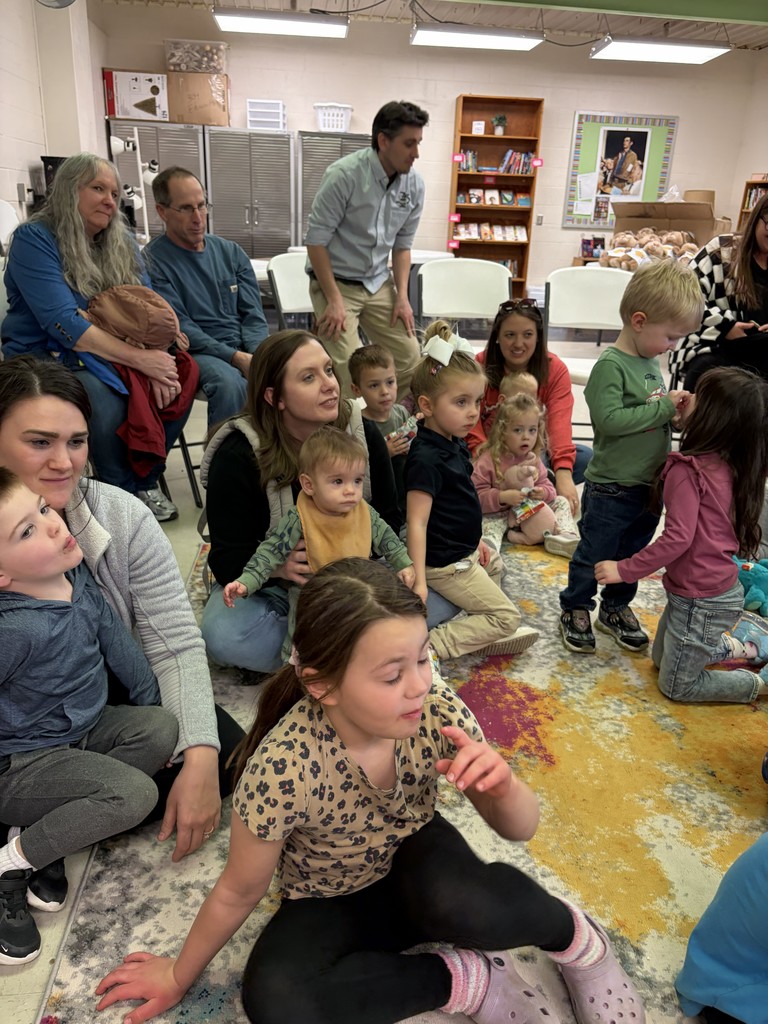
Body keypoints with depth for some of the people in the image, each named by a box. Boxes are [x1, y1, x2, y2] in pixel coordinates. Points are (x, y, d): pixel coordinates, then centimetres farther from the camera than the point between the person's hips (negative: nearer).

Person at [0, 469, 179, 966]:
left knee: (162, 727, -16)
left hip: (86, 729, 7)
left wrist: (152, 706, 10)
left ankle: (53, 827, -4)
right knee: (134, 793, -24)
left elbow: (118, 643, 4)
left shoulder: (78, 578, -9)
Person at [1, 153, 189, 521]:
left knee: (176, 388, -19)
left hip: (116, 355, 6)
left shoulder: (121, 241, 9)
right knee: (106, 404, -34)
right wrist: (140, 358, -28)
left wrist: (157, 362, -21)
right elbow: (64, 324, -21)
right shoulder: (34, 239, -10)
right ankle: (124, 492, -7)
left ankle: (146, 480, 2)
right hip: (49, 357, -5)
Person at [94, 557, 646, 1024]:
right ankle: (467, 979, -11)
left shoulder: (436, 710, -26)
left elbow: (520, 828, -13)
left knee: (464, 906, -34)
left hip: (415, 859, 1)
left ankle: (576, 935, -2)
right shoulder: (281, 769, -33)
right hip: (330, 906, 0)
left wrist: (501, 783, -35)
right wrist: (179, 975, 3)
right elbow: (237, 893, -12)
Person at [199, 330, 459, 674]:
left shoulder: (364, 433, -7)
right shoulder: (237, 456, -17)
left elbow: (387, 522, 0)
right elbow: (228, 558, -16)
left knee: (443, 597, -17)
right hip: (272, 584, -2)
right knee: (224, 636, -33)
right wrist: (280, 566, -37)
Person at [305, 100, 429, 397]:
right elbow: (316, 240, -16)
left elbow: (402, 245, 10)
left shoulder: (414, 184, -1)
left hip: (379, 283, 6)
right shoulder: (344, 174, -18)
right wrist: (334, 299, -18)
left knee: (409, 358, 2)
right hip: (335, 281, -6)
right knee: (348, 368, -18)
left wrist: (402, 296, 0)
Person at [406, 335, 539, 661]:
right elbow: (416, 523, -30)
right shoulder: (426, 458, -28)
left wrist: (476, 540, 16)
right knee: (507, 618, -1)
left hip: (465, 550, 10)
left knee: (495, 564, 36)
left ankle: (482, 637, 30)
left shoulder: (455, 444, 2)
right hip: (445, 564, -10)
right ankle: (432, 644, -5)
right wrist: (419, 581, -31)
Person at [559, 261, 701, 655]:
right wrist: (664, 407, -24)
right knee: (595, 553, 9)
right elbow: (610, 419, -30)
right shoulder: (611, 365, -19)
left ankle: (616, 608, 40)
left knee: (634, 552, 21)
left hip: (650, 486, 8)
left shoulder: (652, 363, 6)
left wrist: (676, 409, -2)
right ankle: (575, 608, 29)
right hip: (611, 489, -8)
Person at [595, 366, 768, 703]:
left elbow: (678, 538, -28)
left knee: (676, 685, 12)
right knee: (662, 657, 29)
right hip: (724, 590, 8)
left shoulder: (687, 469, -23)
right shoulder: (734, 467, 0)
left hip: (701, 600, -8)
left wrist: (623, 570, -18)